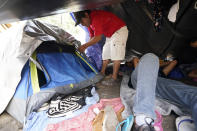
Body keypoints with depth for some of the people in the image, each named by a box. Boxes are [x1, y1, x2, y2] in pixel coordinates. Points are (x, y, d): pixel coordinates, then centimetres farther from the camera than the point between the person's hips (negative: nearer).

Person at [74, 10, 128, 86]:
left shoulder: (96, 18, -30)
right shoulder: (89, 22, 2)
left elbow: (98, 38, -33)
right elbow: (92, 37, 9)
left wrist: (84, 46, -28)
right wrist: (85, 47, 1)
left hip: (120, 30, -10)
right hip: (110, 34, 10)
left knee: (116, 55, -14)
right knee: (106, 54, 10)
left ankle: (114, 78, -9)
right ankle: (102, 73, 20)